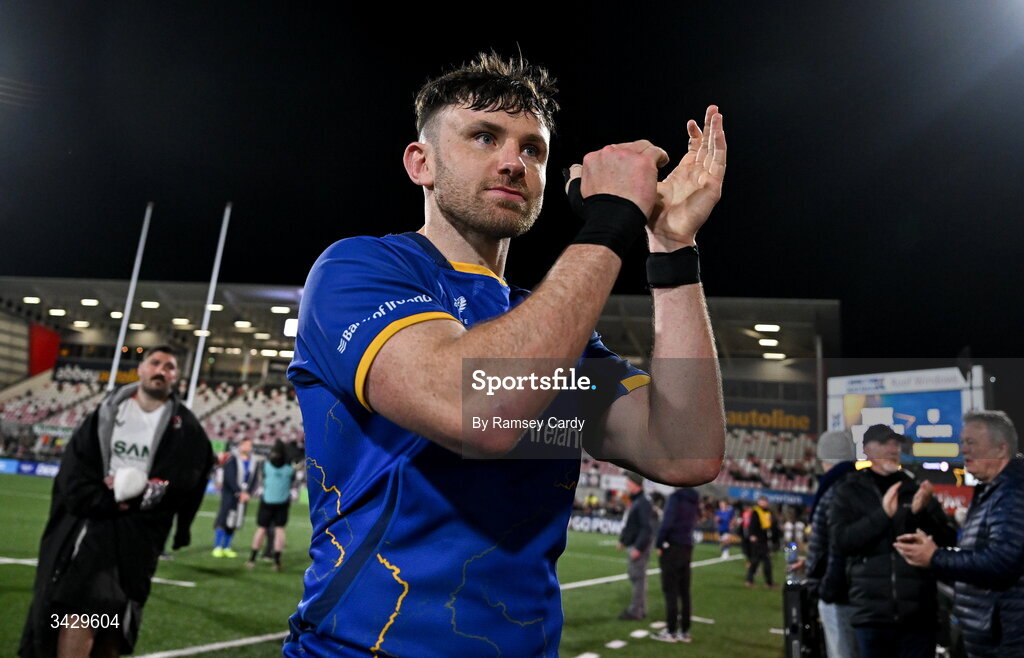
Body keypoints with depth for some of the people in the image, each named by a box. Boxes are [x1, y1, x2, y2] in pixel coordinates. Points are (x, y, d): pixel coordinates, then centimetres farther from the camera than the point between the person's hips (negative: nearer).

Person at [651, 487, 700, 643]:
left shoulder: (676, 497, -14)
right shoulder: (694, 498, 10)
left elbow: (667, 523, -19)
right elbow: (692, 523, 14)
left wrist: (659, 543, -9)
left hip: (672, 547, -7)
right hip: (687, 548, 7)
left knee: (670, 590, -1)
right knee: (684, 591, 11)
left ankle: (671, 631, 3)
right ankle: (685, 631, 15)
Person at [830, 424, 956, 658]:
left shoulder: (917, 491, 10)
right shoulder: (850, 491, 4)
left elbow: (947, 542, 5)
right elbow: (839, 540, -8)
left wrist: (922, 512, -13)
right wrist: (883, 514, -17)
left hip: (918, 613, 2)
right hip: (872, 612, -2)